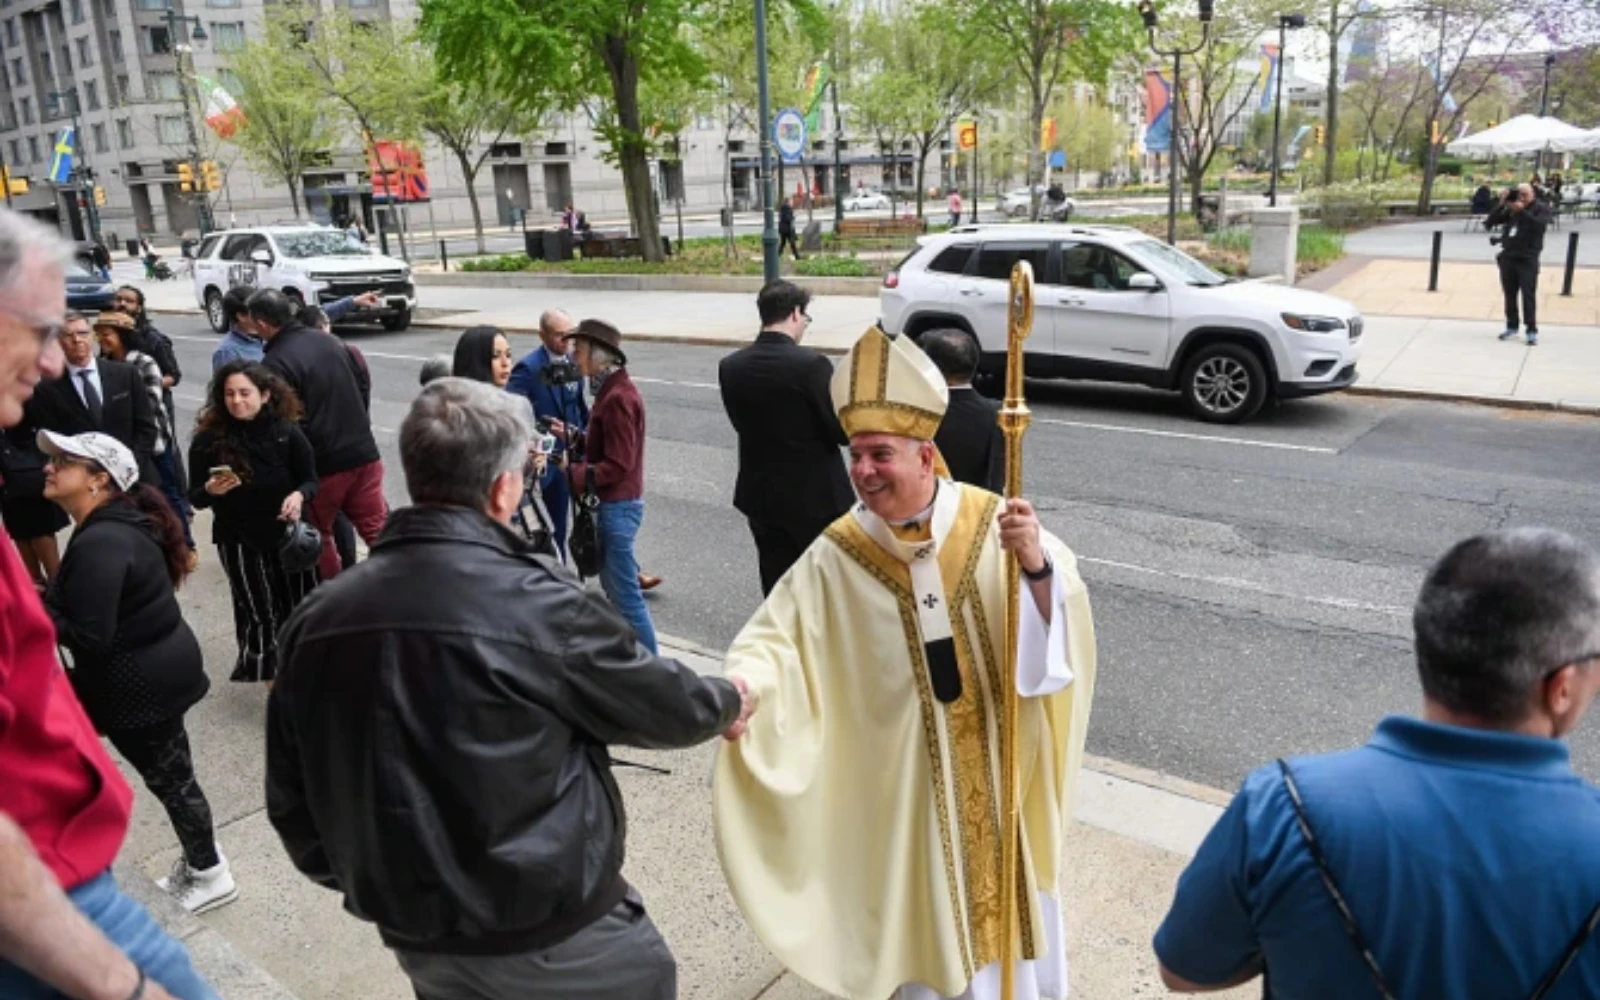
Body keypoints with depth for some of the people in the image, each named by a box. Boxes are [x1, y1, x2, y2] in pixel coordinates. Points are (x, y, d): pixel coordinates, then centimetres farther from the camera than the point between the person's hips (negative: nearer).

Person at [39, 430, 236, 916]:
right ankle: (201, 861, 36)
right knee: (170, 771, 20)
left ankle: (209, 876, 25)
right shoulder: (116, 526, 7)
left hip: (139, 680, -9)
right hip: (158, 666, 9)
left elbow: (89, 635, -27)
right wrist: (44, 601, 2)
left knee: (168, 775, 7)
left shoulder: (100, 543, -26)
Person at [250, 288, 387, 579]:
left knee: (318, 536, 14)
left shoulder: (276, 362, -16)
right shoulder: (330, 341, 6)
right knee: (377, 526, 10)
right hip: (363, 452, 6)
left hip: (322, 463, -5)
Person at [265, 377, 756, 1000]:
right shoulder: (537, 604, -23)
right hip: (552, 937, -5)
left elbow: (291, 801, 2)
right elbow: (660, 703, -8)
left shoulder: (316, 619, -7)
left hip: (416, 937, 5)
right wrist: (725, 704, 13)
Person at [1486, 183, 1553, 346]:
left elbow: (1539, 225, -17)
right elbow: (1490, 222, 5)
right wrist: (1501, 205, -5)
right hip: (1508, 257, 4)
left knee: (1528, 294, -8)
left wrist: (1522, 211, -21)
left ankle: (1532, 331, -6)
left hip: (1527, 259, -4)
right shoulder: (1510, 209, 12)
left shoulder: (1541, 208, 2)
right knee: (1509, 294, 9)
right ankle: (1512, 327, 21)